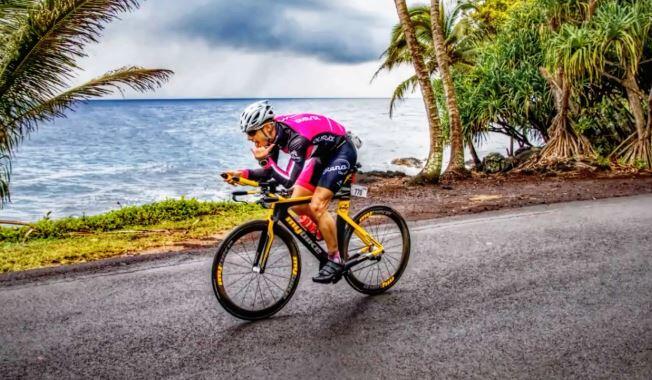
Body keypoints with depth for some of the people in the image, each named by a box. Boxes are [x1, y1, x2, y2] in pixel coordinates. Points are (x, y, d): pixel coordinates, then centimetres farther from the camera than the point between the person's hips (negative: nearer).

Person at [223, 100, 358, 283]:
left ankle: (335, 260, -6)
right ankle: (330, 232, 24)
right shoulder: (274, 132, -12)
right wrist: (243, 173, -19)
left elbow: (289, 180, -41)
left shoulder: (297, 137, -36)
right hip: (323, 153, 8)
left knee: (317, 206, -19)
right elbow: (269, 172, -4)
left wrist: (264, 158, -37)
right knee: (297, 204, 1)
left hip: (342, 151, -8)